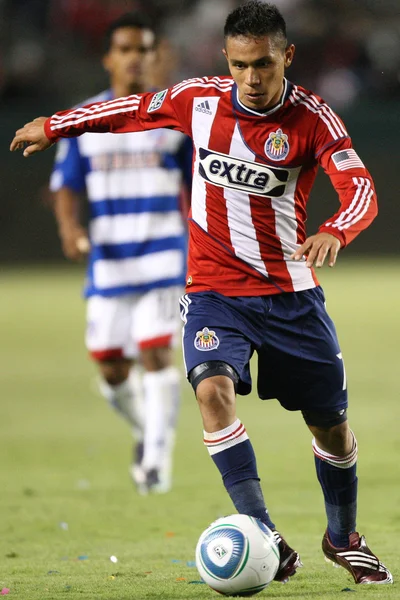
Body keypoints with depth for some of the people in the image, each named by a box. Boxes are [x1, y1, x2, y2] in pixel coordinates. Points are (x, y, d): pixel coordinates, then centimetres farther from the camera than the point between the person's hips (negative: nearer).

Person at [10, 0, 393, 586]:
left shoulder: (312, 118, -13)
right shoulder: (198, 99, -5)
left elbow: (361, 189, -25)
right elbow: (133, 109, 13)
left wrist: (334, 232, -46)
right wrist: (55, 125, 21)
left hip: (291, 292, -1)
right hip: (215, 289, 1)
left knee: (331, 423, 7)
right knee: (213, 389, -26)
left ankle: (343, 537, 35)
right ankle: (267, 542, -28)